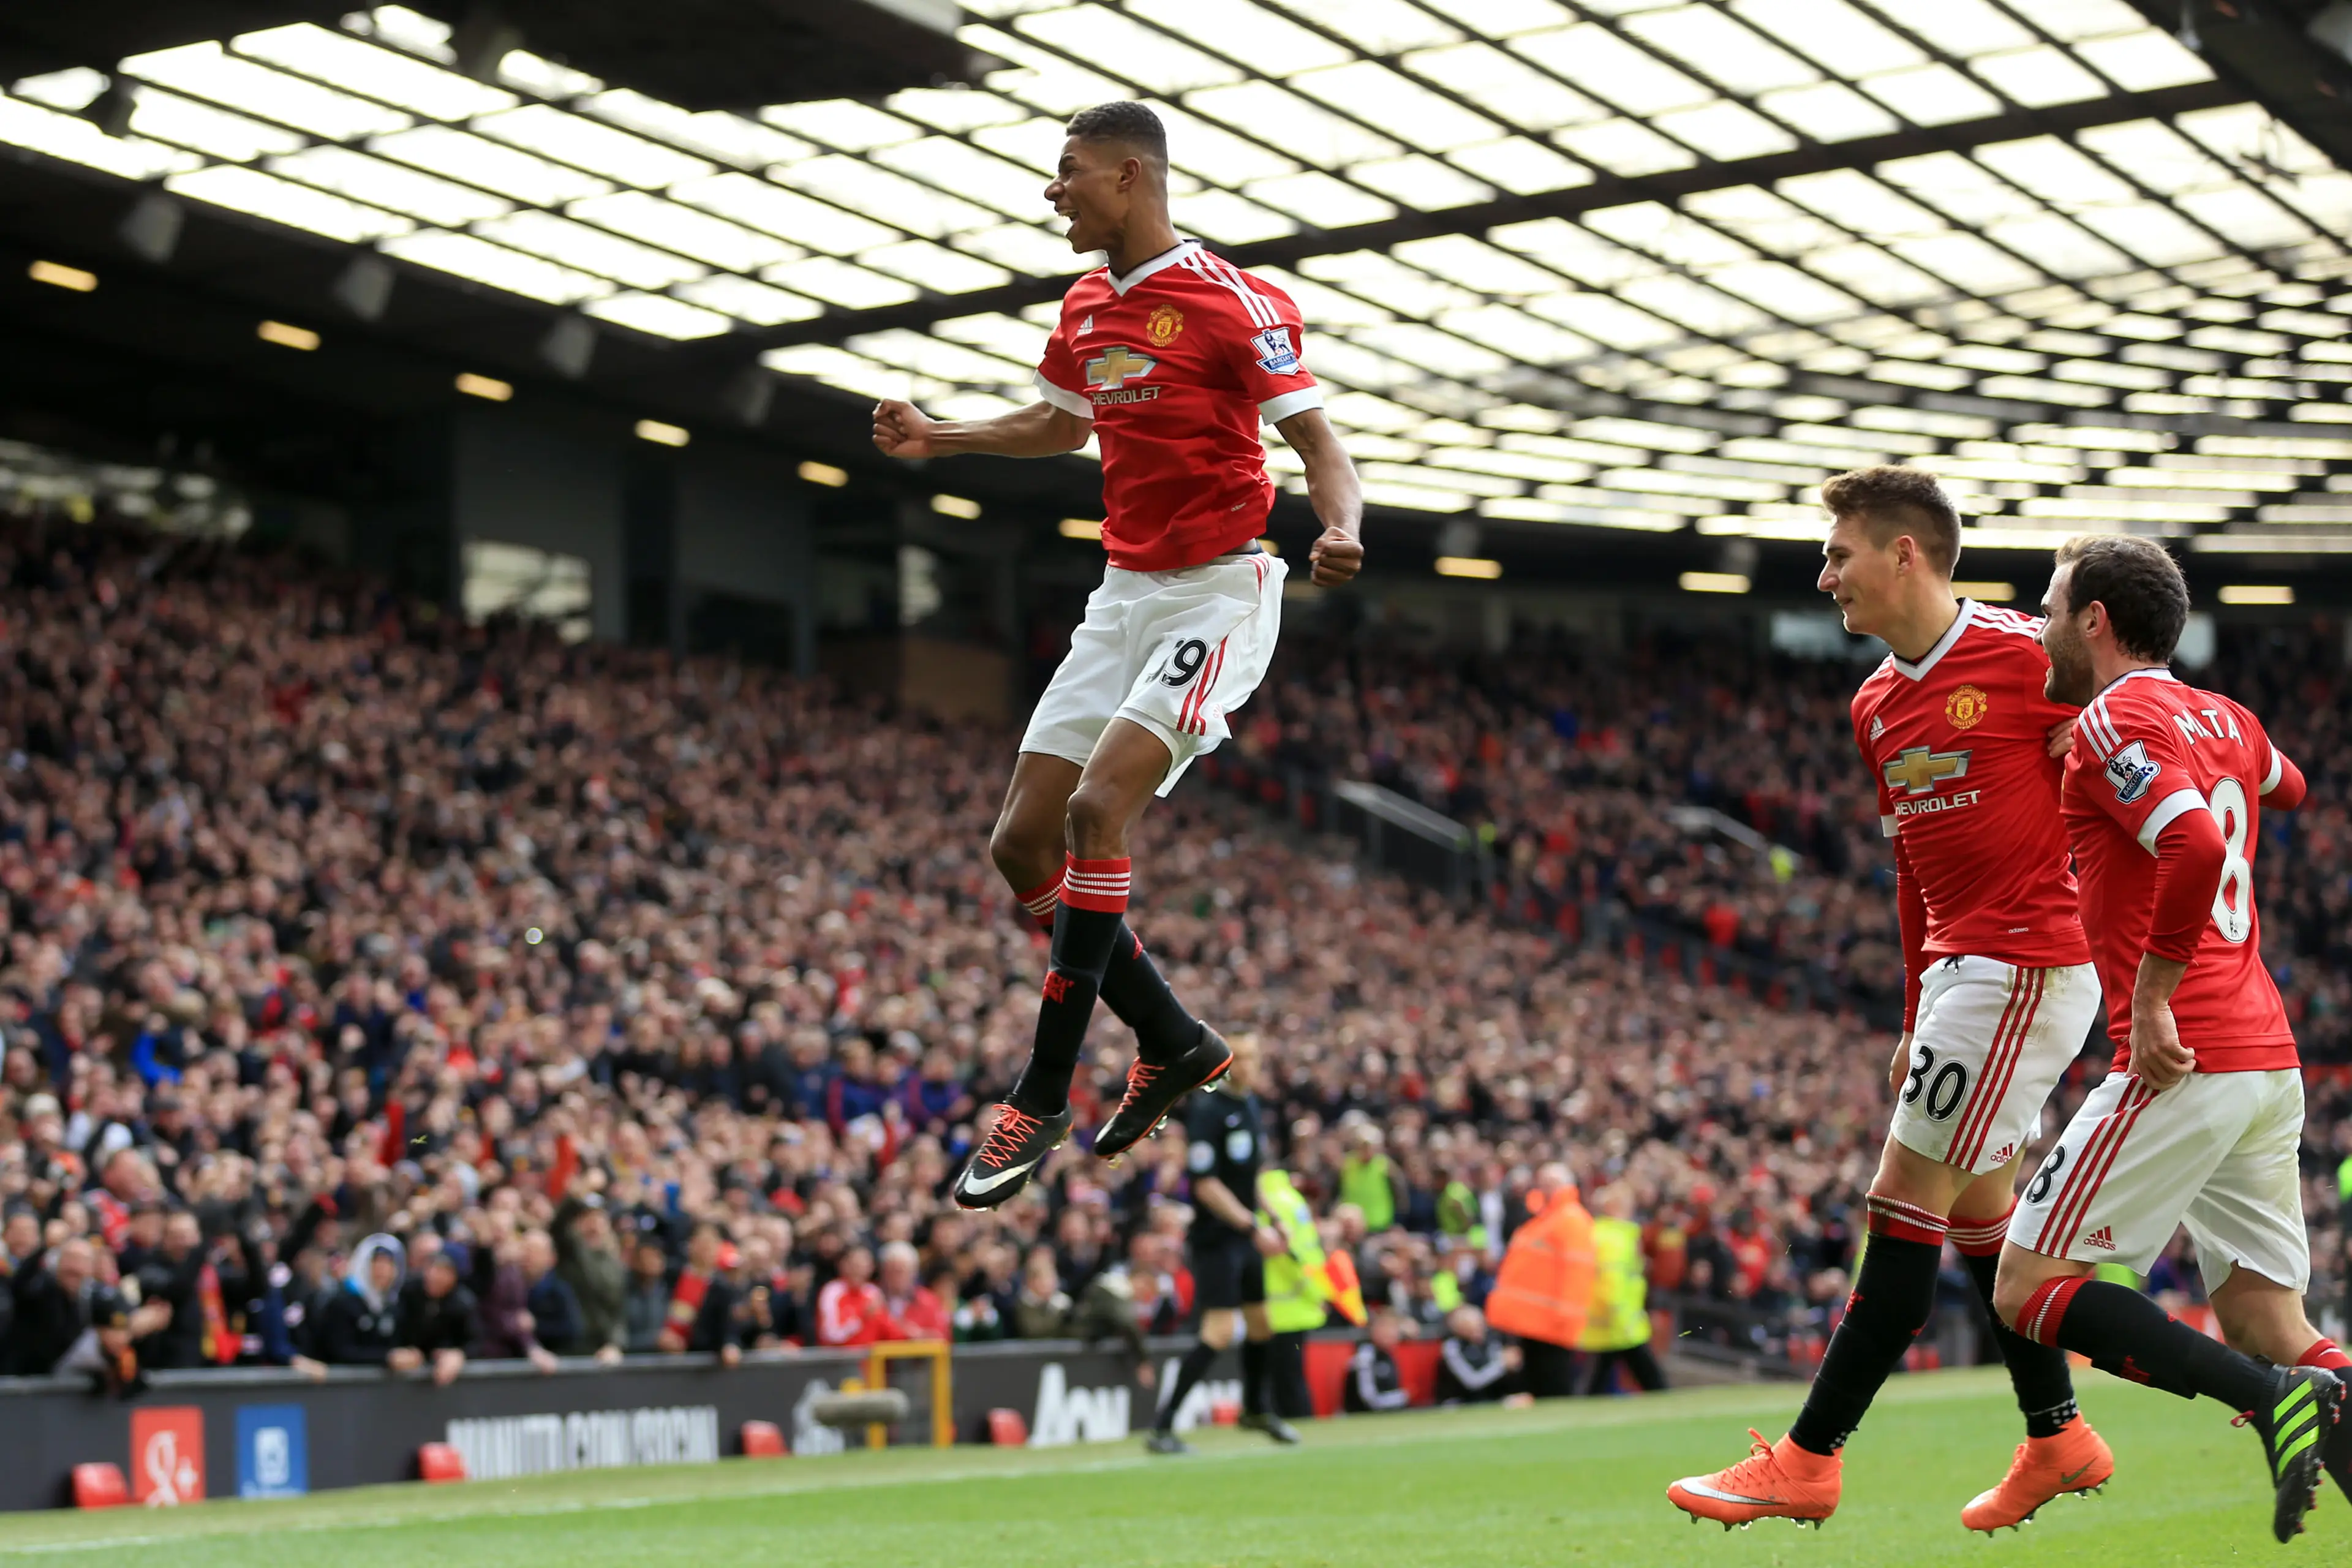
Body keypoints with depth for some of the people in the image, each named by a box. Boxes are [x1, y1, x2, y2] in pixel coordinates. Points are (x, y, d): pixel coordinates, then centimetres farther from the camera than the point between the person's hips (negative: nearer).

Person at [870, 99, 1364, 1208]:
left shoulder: (1234, 304, -13)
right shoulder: (1085, 310, 10)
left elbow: (1318, 445, -14)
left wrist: (1341, 530, -33)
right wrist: (939, 439, 21)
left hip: (1218, 594, -8)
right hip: (1125, 595, 8)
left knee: (1097, 807, -24)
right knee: (1022, 845, 2)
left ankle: (1043, 1095, -15)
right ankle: (1175, 1044, 17)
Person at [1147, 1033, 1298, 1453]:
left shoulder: (1250, 1103, 11)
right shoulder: (1206, 1108, -16)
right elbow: (1206, 1185, -20)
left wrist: (1273, 1220, 15)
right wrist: (1253, 1227, -21)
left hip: (1247, 1235, 8)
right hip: (1217, 1237, -8)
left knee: (1262, 1323, 16)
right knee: (1220, 1331, -14)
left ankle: (1255, 1410, 38)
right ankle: (1161, 1429, -11)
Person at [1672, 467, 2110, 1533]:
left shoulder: (2025, 658, -13)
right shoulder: (1877, 706, 12)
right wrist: (1915, 1025, 19)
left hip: (2026, 968, -9)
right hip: (1959, 968, 9)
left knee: (1905, 1202, -8)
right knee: (1977, 1205, 13)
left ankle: (1809, 1459, -6)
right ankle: (2057, 1437, 26)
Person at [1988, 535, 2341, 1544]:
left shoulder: (2116, 719, -8)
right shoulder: (2226, 721, 18)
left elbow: (2195, 848, -25)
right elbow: (2287, 788, 42)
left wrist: (2150, 1002, -19)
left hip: (2183, 1064, -9)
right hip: (2270, 1059, 9)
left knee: (2030, 1289, -4)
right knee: (2264, 1325, 10)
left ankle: (2273, 1401, -19)